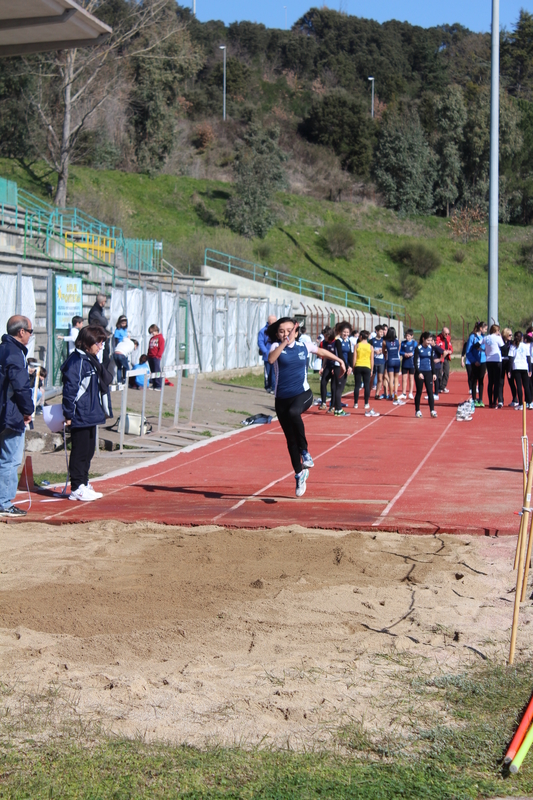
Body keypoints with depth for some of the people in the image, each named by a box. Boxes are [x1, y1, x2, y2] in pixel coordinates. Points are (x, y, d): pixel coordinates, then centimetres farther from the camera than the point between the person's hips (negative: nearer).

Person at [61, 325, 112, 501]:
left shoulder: (92, 360, 13)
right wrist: (68, 414, -18)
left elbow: (105, 382, 26)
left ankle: (84, 484, 23)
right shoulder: (76, 362, -16)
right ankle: (77, 488, 4)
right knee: (80, 452, -3)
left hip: (91, 415, 10)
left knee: (88, 451, 15)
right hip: (80, 417, -10)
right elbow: (69, 389, -19)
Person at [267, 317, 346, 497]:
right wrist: (285, 342, -36)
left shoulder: (303, 346, 4)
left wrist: (339, 360, 34)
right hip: (282, 398, 1)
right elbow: (271, 359, -27)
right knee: (291, 440, 7)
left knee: (293, 413, -36)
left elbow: (321, 351, 26)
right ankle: (299, 473, 24)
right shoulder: (276, 346, -2)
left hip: (302, 394, -1)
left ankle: (305, 450, -20)